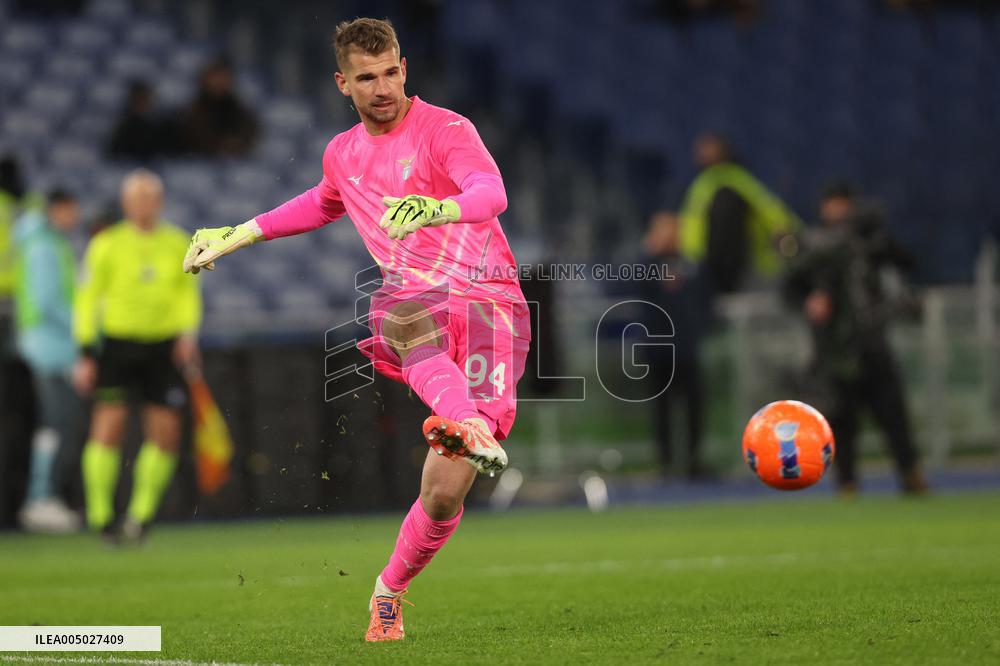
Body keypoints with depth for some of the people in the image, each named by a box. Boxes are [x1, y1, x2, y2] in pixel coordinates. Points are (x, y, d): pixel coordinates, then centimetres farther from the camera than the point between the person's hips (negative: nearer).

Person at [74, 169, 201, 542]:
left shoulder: (177, 244, 7)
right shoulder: (107, 245, -1)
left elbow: (188, 291, 15)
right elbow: (87, 298, 1)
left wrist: (188, 332, -2)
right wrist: (86, 354, -4)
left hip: (165, 346, 3)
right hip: (118, 341, -3)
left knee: (165, 433, -3)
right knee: (109, 424, -12)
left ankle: (142, 512, 14)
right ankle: (100, 514, -1)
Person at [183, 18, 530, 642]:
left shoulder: (445, 129, -3)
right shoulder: (343, 154, 18)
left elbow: (492, 192, -23)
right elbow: (323, 204, 43)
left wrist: (437, 209, -44)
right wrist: (238, 235, 40)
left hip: (489, 299, -4)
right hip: (415, 299, 4)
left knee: (445, 491, -12)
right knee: (396, 310, -39)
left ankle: (390, 592, 11)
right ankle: (466, 422, -63)